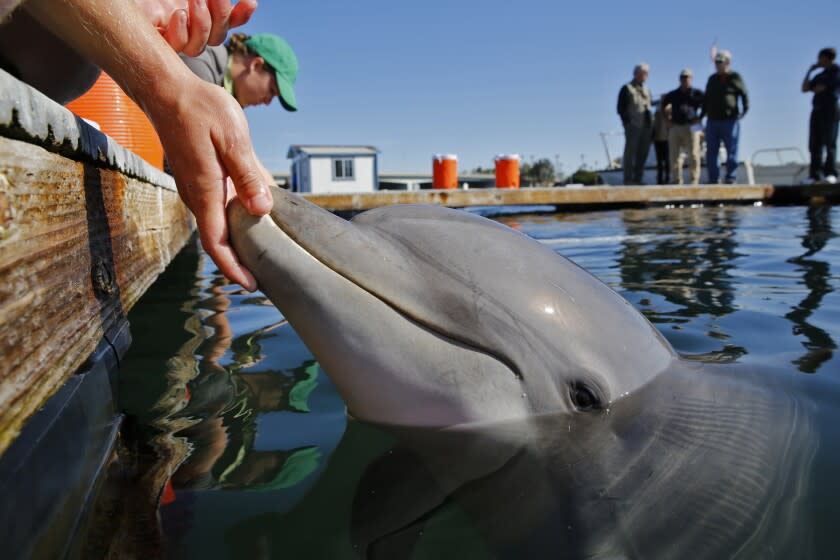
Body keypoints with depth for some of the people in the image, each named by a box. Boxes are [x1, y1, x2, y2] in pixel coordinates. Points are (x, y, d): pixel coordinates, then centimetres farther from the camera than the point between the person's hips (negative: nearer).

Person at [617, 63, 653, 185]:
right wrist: (628, 123, -12)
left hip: (646, 127, 6)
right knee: (630, 152, -5)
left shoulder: (647, 91, 22)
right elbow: (621, 108, -3)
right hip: (633, 127, -6)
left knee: (642, 154, 5)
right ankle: (628, 179, -3)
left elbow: (649, 108, 22)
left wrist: (651, 126, 11)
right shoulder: (627, 88, 3)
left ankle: (637, 179, 10)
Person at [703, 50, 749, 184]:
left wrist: (744, 110, -7)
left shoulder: (735, 78, 2)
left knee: (732, 151, -3)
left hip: (730, 121, -4)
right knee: (711, 153, 2)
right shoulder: (712, 79, 15)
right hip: (712, 121, 4)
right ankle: (713, 179, 6)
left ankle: (730, 178, 0)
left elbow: (744, 95, 3)